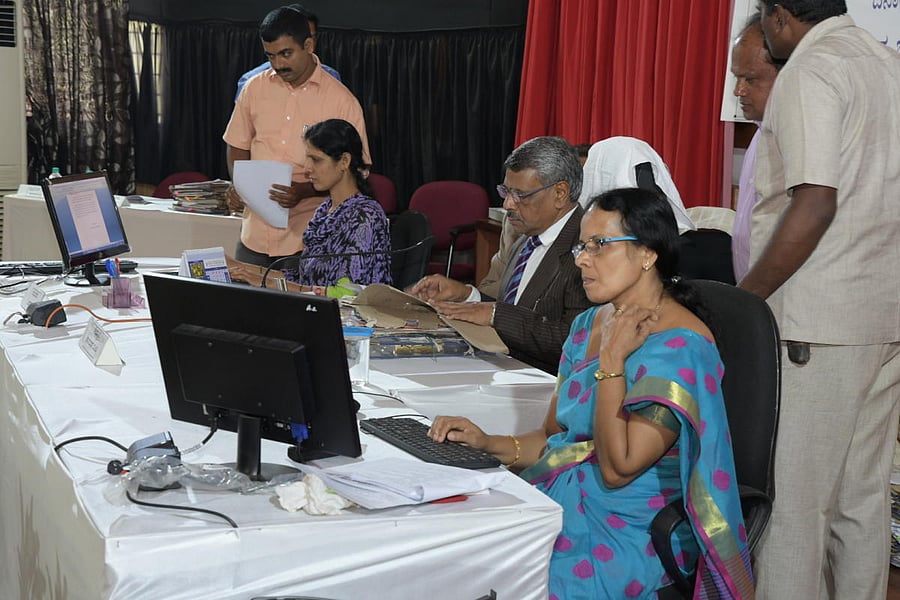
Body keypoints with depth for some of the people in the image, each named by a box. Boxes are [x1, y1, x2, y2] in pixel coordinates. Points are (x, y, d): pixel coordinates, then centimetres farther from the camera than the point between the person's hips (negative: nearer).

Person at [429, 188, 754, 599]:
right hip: (566, 499, 7)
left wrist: (610, 360, -18)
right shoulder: (589, 324, 9)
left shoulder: (679, 348, -17)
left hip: (630, 536, -7)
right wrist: (489, 443, -5)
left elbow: (617, 468, -20)